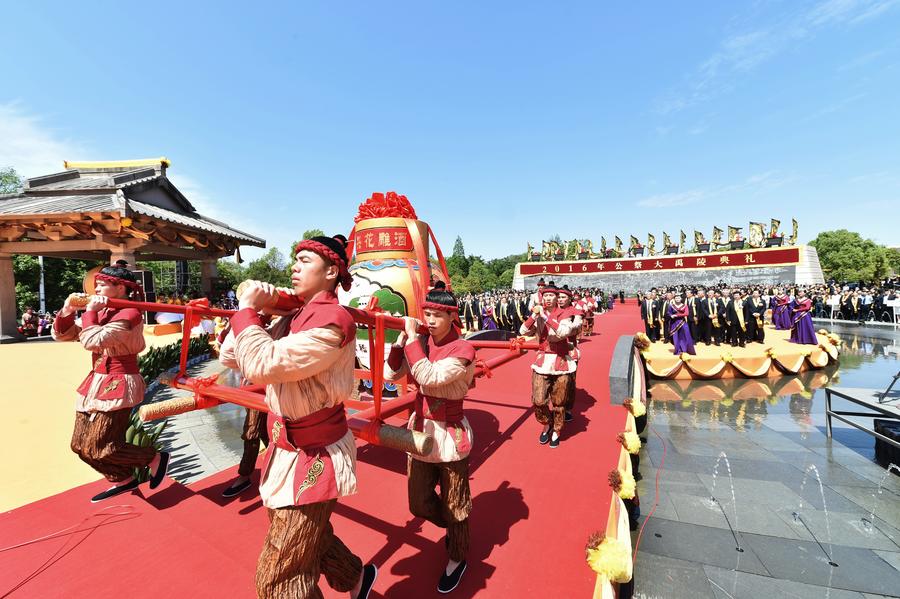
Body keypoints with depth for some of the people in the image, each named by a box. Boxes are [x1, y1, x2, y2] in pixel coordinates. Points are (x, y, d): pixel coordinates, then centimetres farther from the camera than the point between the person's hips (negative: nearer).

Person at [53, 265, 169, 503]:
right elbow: (61, 334, 14)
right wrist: (68, 310, -2)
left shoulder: (129, 314, -17)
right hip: (96, 383, 10)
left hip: (118, 385, -10)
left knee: (98, 448, -9)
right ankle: (124, 480, 27)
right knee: (80, 445, 14)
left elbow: (92, 341, -26)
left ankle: (156, 458, 9)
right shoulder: (102, 313, 11)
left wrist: (90, 311, -15)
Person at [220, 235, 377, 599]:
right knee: (308, 537, 29)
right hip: (290, 449, 9)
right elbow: (230, 357, 6)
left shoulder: (333, 321, -23)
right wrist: (254, 311, -5)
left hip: (314, 457, -9)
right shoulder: (295, 318, 4)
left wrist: (247, 310, -18)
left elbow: (262, 365, -31)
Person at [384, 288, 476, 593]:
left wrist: (413, 337, -28)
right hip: (420, 429, 6)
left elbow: (429, 376, -32)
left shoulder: (463, 349, -18)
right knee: (419, 504, 19)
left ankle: (456, 559, 42)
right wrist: (403, 338, -16)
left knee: (454, 505, 13)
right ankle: (454, 529, 49)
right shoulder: (421, 343, -1)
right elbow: (390, 374, -5)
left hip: (450, 434, -5)